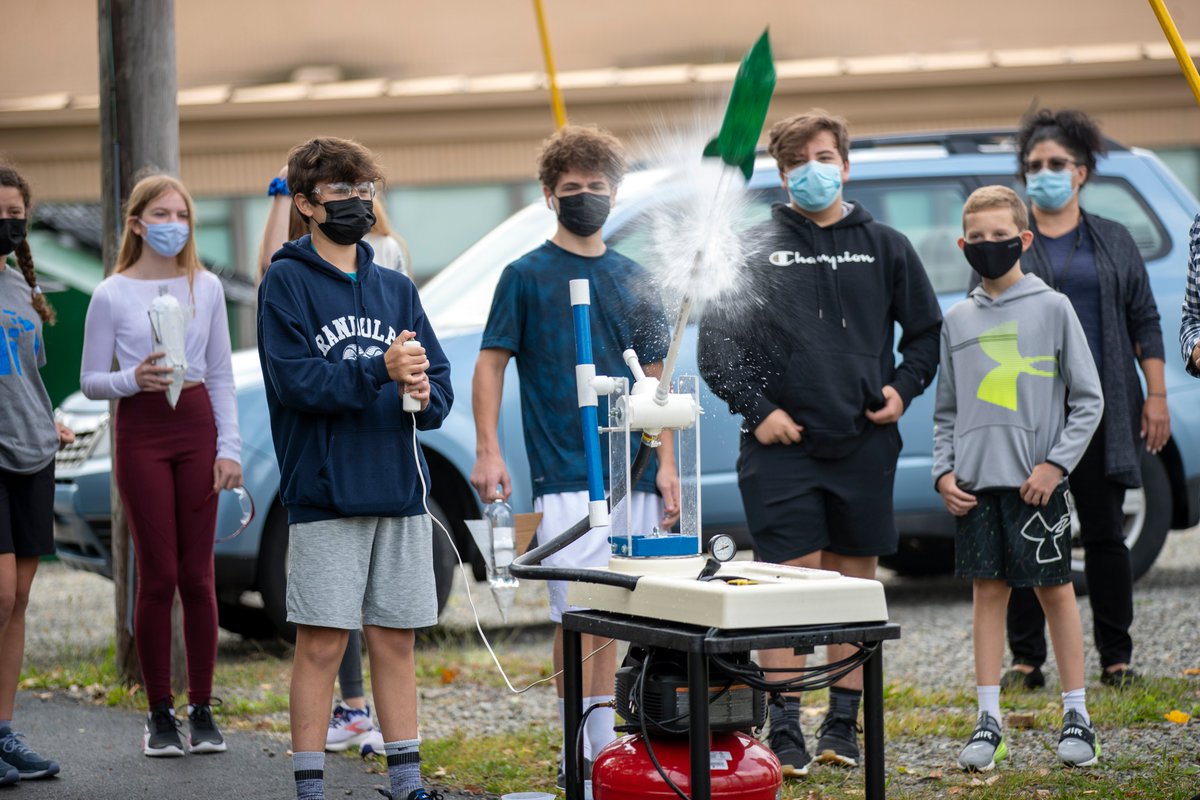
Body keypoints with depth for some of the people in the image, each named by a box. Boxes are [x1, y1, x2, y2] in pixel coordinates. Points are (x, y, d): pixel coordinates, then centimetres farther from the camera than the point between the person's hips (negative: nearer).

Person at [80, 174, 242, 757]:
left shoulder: (206, 288, 7)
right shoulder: (112, 295, -1)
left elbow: (221, 376, 10)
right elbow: (91, 381, 2)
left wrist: (229, 447, 2)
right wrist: (134, 379, -18)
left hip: (197, 428, 2)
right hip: (141, 431, -2)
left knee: (197, 575, 2)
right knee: (158, 576, -2)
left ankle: (202, 709, 11)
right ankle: (160, 714, 9)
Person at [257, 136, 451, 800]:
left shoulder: (396, 289, 15)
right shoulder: (286, 283, -1)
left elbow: (439, 381, 12)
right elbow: (295, 379, -13)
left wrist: (424, 395, -10)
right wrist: (381, 371, -22)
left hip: (401, 491, 5)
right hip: (325, 492, -5)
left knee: (396, 643, 9)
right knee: (322, 645, -3)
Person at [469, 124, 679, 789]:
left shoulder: (632, 280, 14)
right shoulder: (527, 275, 2)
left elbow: (652, 378, 16)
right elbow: (490, 364, 0)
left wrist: (666, 466, 7)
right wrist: (487, 451, -11)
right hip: (566, 477, -4)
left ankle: (600, 751, 13)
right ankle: (583, 756, -4)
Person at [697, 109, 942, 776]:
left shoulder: (884, 247, 11)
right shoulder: (755, 249, 4)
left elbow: (927, 332, 19)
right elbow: (715, 342, 3)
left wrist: (903, 388, 3)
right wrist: (756, 410, -5)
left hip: (865, 445, 3)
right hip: (783, 444, -2)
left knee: (854, 581, 7)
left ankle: (843, 723, 17)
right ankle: (784, 730, -2)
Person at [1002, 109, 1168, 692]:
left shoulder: (1114, 242, 12)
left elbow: (1144, 322, 11)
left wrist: (1156, 395, 4)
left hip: (1100, 410, 1)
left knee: (1104, 533, 4)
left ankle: (1116, 659, 10)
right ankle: (1027, 660, 6)